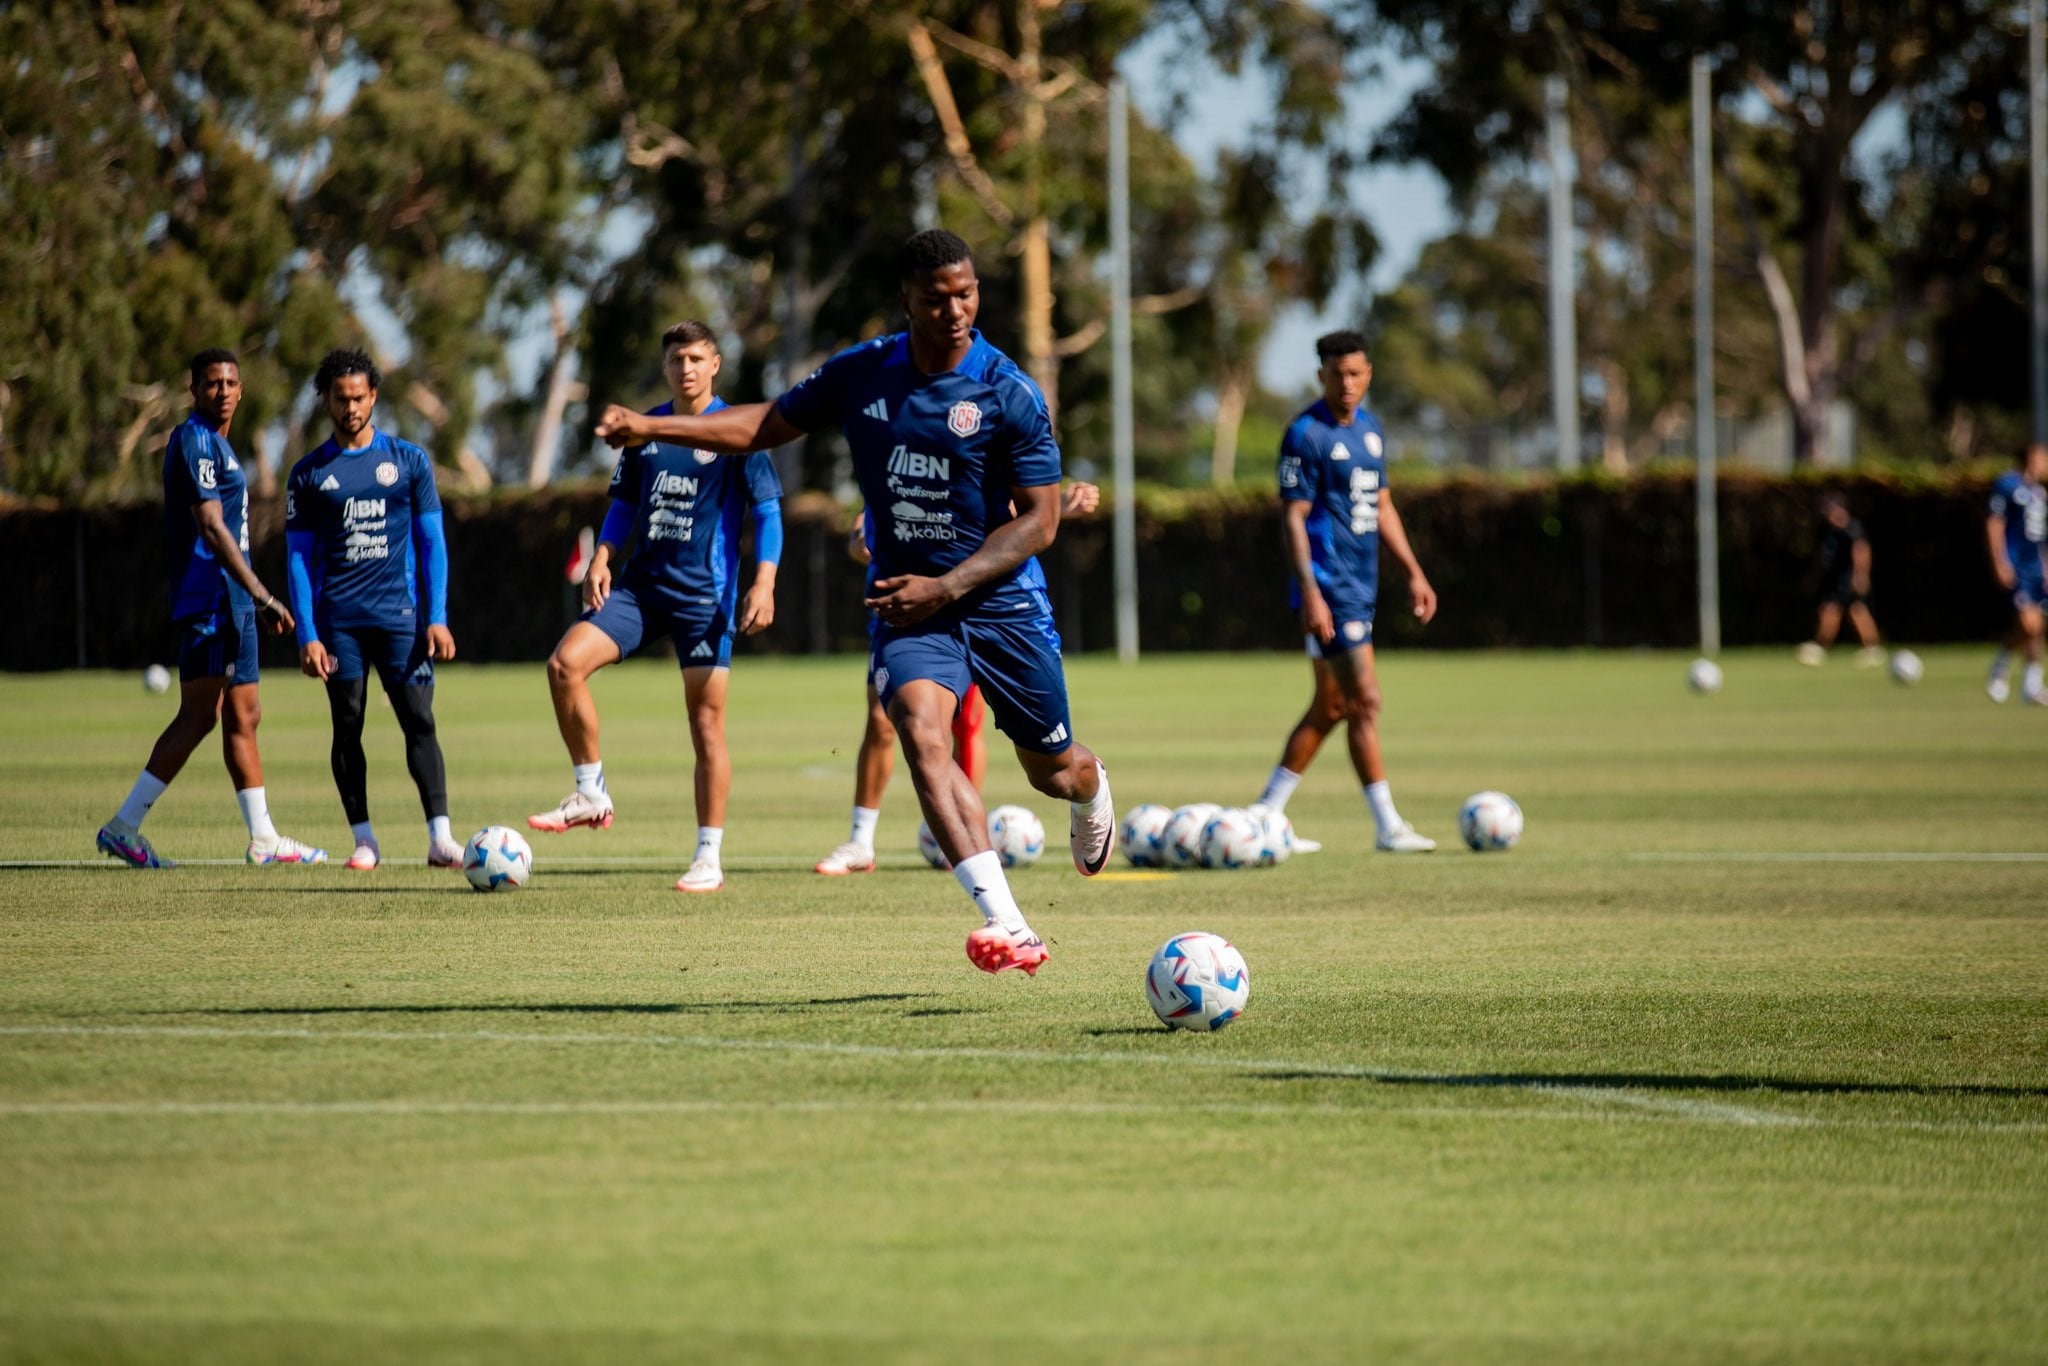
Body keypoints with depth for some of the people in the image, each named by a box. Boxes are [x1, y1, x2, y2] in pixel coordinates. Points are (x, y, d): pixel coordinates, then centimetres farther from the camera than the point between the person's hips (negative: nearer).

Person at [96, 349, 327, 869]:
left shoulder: (216, 443, 20)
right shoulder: (195, 440, -12)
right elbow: (211, 526, -19)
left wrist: (255, 602, 23)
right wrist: (262, 596, -21)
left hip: (231, 605, 10)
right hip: (209, 599, -10)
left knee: (244, 717, 11)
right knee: (199, 715, -13)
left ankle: (263, 839, 14)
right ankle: (123, 827, -13)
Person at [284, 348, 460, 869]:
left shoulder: (408, 461, 7)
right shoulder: (309, 474, 7)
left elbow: (432, 542, 7)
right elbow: (298, 557, 7)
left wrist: (437, 619, -2)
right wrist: (307, 635, -2)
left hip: (399, 615, -1)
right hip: (338, 621, 1)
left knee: (419, 721, -9)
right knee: (347, 727, 1)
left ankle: (440, 837, -13)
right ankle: (364, 840, 8)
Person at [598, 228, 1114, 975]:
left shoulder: (1010, 395, -12)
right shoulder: (861, 374, -3)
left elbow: (1039, 519, -11)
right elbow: (771, 423, 11)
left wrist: (945, 587, -19)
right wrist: (650, 426, 3)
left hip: (1002, 604, -1)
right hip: (906, 603, 1)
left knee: (1053, 770, 13)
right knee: (921, 730, -28)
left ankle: (1091, 790, 57)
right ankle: (1008, 927, -37)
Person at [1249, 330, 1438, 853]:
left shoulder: (1369, 429, 14)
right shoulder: (1306, 434, -11)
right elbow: (1293, 518, -14)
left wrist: (1414, 572, 18)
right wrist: (1310, 594, -21)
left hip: (1361, 588, 9)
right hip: (1329, 588, -9)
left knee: (1330, 706, 11)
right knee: (1365, 701, -9)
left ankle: (1266, 814, 18)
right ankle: (1389, 828, -6)